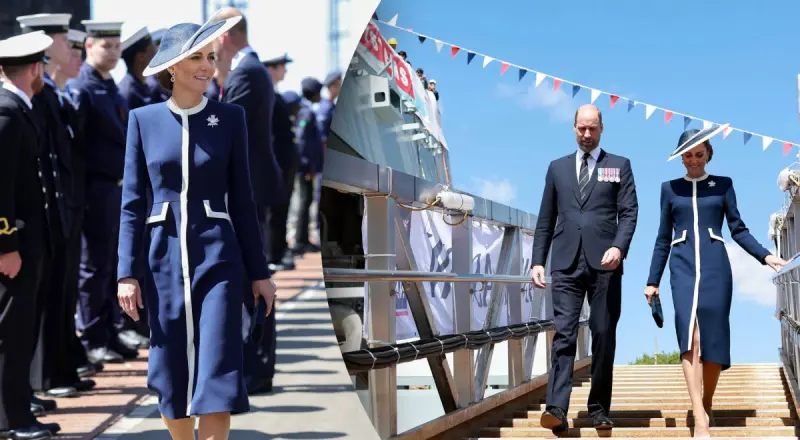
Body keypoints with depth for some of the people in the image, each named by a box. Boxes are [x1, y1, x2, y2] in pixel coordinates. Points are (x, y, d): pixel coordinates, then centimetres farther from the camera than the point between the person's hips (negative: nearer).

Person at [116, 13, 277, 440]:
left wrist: (259, 272, 4)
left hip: (218, 257, -1)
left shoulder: (230, 118, 2)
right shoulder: (143, 119, 3)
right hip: (165, 257, 1)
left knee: (217, 369, -7)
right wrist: (128, 272, -2)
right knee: (170, 372, 7)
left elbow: (241, 198, 5)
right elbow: (133, 201, 4)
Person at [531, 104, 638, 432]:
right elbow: (546, 220, 16)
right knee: (564, 335, -9)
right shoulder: (558, 168, 17)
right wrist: (538, 261, 7)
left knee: (604, 336, 2)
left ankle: (599, 409, 11)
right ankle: (556, 409, -18)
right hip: (566, 264, 1)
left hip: (604, 263, -1)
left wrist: (619, 247, -15)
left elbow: (629, 213, 1)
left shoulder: (619, 166, 11)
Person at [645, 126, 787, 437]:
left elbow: (738, 229, 8)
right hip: (683, 267, 0)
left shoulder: (723, 184, 11)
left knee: (713, 339, -2)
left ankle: (706, 408, 16)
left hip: (715, 266, 1)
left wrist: (765, 256, -6)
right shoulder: (670, 188, 13)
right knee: (690, 336, -17)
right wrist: (653, 280, 11)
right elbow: (664, 238, 14)